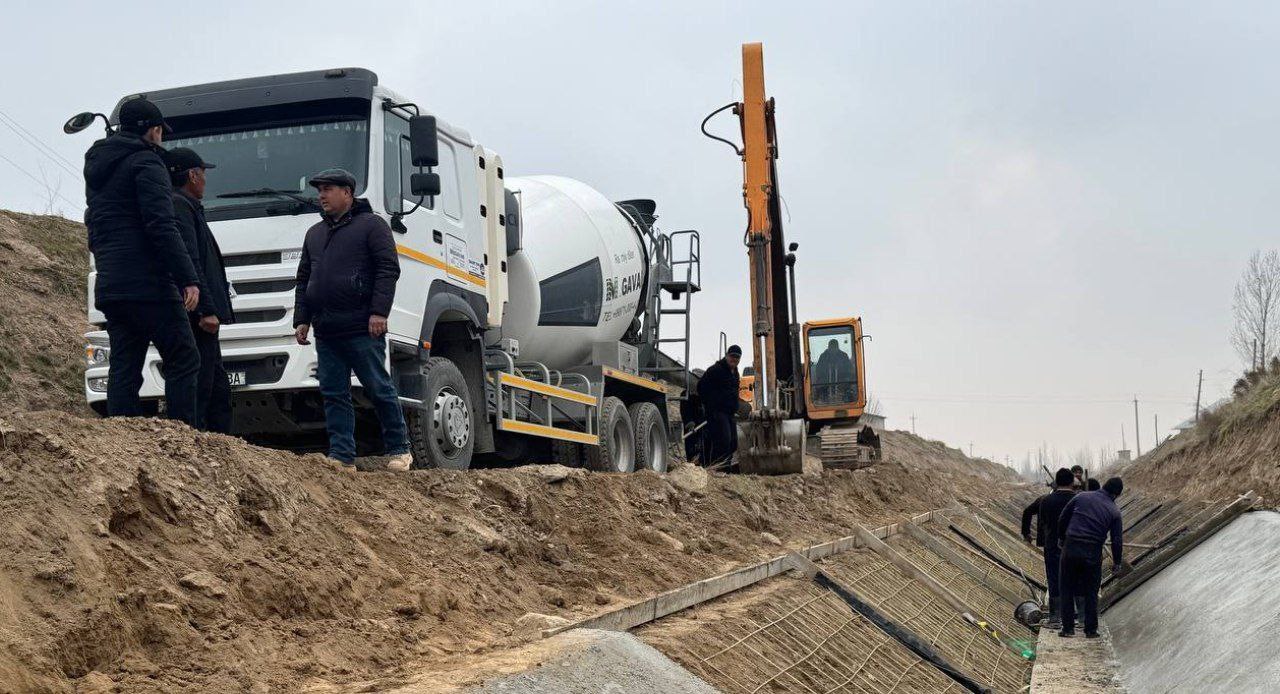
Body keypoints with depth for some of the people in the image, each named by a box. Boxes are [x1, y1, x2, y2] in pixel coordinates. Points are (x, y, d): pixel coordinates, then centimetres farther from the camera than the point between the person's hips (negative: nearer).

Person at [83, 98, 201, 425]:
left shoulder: (96, 166, 22)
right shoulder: (145, 162, -6)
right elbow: (161, 226, -16)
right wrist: (188, 278, -18)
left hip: (108, 287, 8)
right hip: (148, 284, -8)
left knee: (123, 368, 7)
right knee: (183, 360, -4)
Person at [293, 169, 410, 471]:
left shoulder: (371, 225, 3)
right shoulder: (315, 233, 23)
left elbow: (388, 270, -7)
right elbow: (303, 280, 25)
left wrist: (379, 312, -16)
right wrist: (301, 320, 15)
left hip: (362, 329, -6)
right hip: (325, 332, 6)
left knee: (379, 389, -2)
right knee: (333, 394, 2)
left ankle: (398, 450, 8)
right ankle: (341, 455, 4)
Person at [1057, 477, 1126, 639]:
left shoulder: (1081, 497, 3)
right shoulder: (1114, 511, 1)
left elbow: (1062, 519, 8)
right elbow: (1117, 540, 3)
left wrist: (1061, 538, 23)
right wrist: (1117, 562, 15)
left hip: (1071, 548, 0)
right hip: (1093, 553, 0)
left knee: (1067, 589, 10)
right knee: (1091, 592, 13)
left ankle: (1068, 628, 10)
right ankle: (1091, 630, 15)